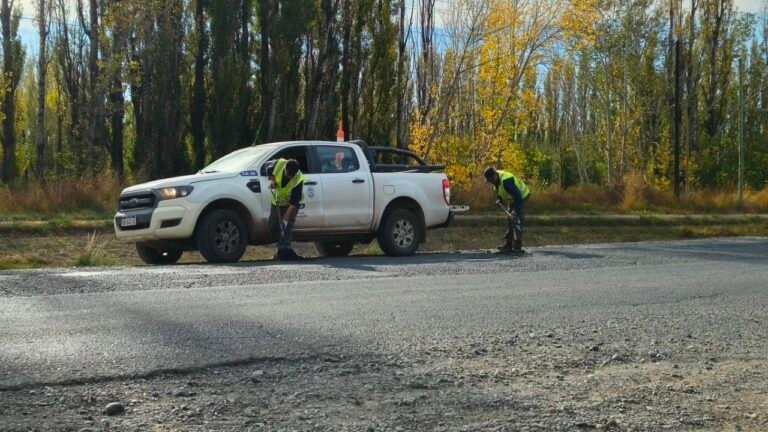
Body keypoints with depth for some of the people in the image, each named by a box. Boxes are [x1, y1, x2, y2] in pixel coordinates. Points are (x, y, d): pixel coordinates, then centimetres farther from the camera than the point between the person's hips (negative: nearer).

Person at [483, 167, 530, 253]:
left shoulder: (506, 181, -35)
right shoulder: (496, 179, -6)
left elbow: (518, 196, -35)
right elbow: (498, 191, 15)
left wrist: (516, 211, -36)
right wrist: (499, 199, -3)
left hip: (521, 197, -10)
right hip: (512, 199, 10)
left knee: (517, 221, -15)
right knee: (510, 221, 11)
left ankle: (517, 247, -15)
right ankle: (509, 245, 17)